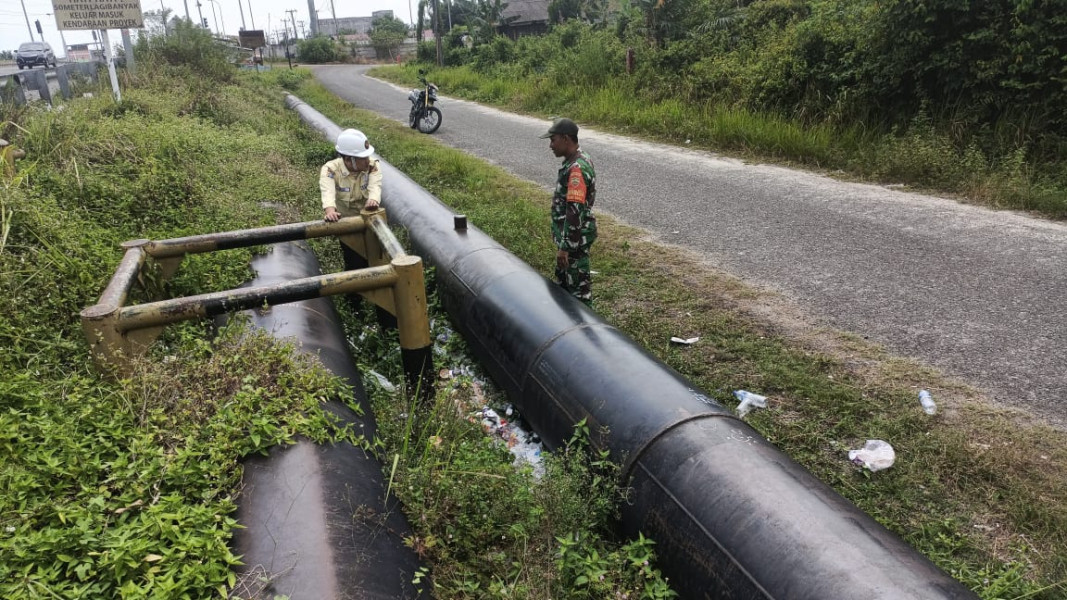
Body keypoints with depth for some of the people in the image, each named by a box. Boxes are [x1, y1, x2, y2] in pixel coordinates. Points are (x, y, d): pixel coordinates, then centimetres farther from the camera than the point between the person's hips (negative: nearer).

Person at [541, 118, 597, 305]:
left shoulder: (577, 169, -24)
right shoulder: (577, 161, 8)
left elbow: (575, 211, -28)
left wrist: (565, 247, -26)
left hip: (576, 237, -11)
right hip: (569, 233, 11)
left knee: (578, 284, 2)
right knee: (563, 278, 22)